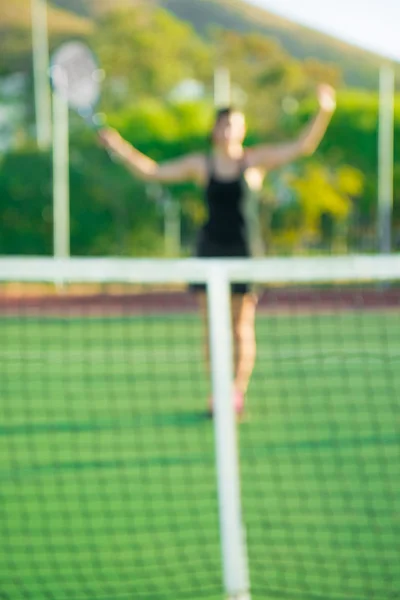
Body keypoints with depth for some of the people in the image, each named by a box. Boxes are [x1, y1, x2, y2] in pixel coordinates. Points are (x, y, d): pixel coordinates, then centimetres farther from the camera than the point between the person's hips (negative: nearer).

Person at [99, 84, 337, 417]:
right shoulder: (200, 165, 7)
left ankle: (239, 394, 3)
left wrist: (324, 112, -17)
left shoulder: (256, 160, 3)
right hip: (211, 248, 2)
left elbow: (304, 146, -3)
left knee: (242, 326, -2)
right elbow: (151, 172, 9)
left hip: (244, 249, -2)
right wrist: (121, 149, -1)